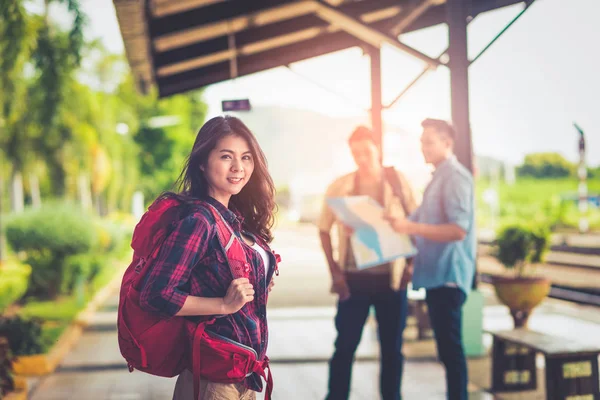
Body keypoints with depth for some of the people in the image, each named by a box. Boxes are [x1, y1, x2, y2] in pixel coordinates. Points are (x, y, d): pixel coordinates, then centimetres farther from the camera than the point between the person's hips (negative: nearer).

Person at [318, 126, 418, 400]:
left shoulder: (397, 181, 0)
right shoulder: (340, 186, -2)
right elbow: (324, 229, 4)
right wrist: (334, 271, -4)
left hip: (392, 277, 1)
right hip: (354, 279, -1)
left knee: (392, 347, 9)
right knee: (345, 345, 2)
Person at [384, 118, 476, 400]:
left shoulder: (455, 176, -11)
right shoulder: (439, 178, 18)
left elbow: (459, 229, -22)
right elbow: (423, 225, 22)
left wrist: (411, 227, -29)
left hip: (448, 274, -10)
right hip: (436, 274, 10)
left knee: (450, 347, -7)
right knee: (447, 347, 13)